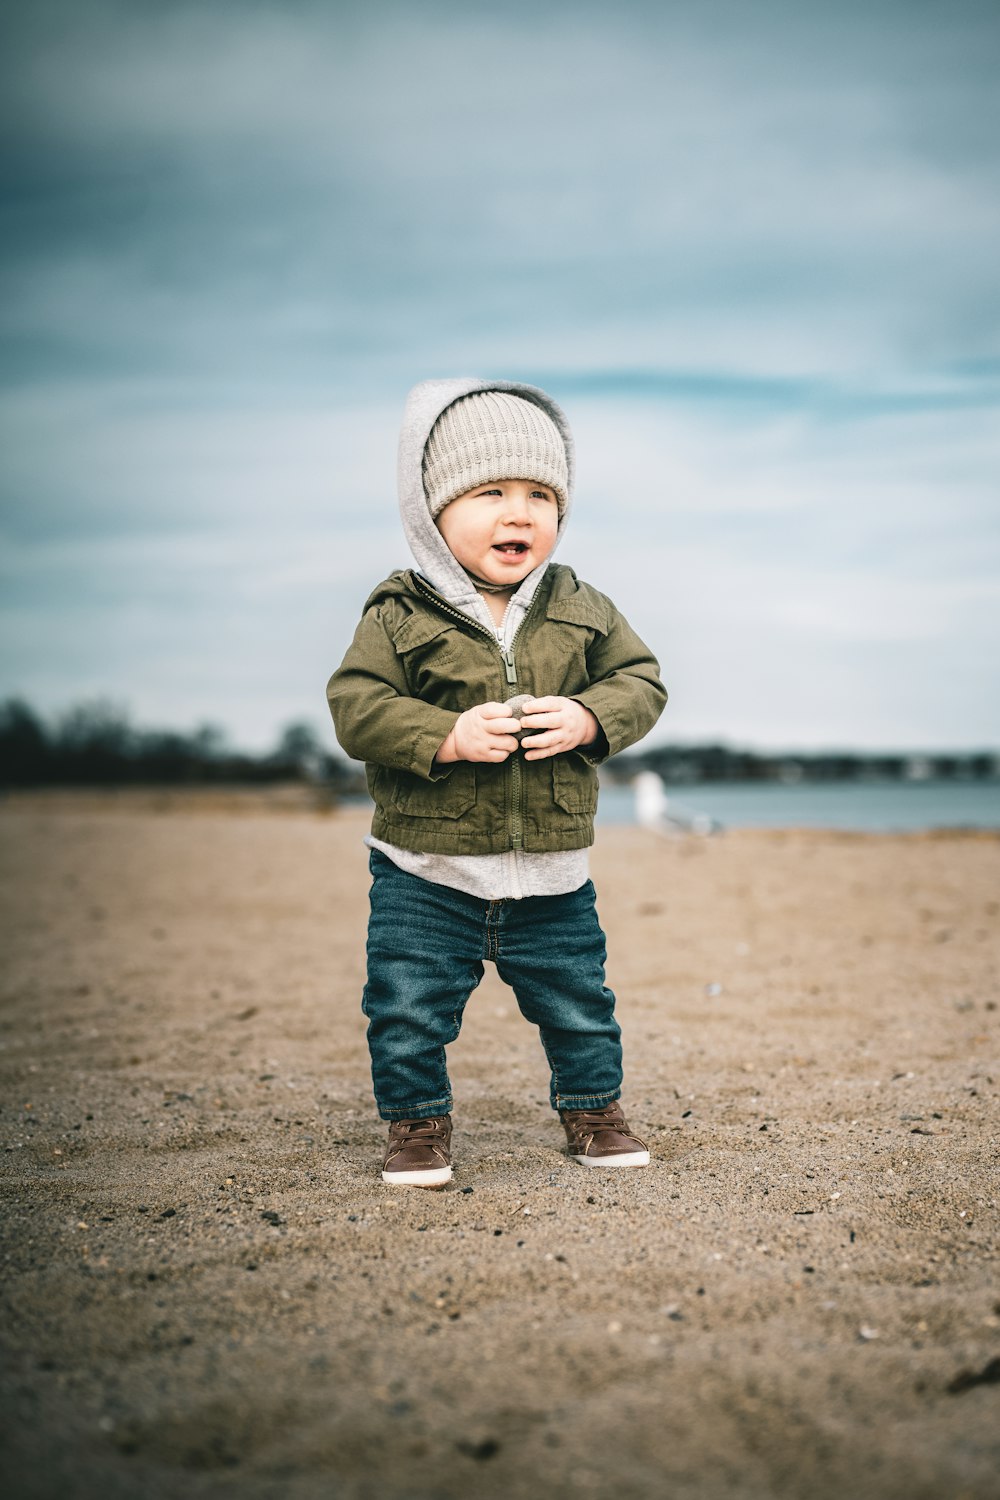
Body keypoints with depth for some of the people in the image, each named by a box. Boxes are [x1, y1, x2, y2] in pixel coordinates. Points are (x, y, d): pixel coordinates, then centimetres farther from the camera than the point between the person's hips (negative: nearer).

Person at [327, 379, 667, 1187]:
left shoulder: (583, 611, 2)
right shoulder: (401, 616, -8)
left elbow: (640, 680, 3)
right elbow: (357, 707, -13)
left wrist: (589, 718, -17)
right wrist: (446, 736, -26)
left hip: (552, 877, 2)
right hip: (426, 874, -2)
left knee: (578, 1005, 14)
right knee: (409, 1011, 3)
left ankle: (594, 1108, 36)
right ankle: (418, 1124, 24)